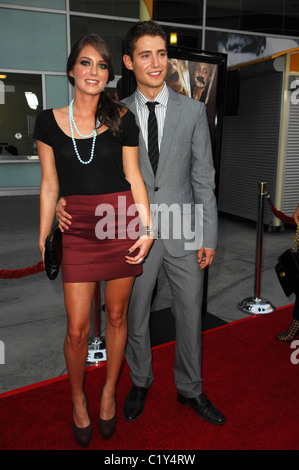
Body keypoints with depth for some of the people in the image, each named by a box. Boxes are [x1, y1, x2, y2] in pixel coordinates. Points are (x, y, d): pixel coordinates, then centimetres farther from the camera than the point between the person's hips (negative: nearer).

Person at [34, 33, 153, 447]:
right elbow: (49, 185, 6)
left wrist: (147, 227, -4)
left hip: (122, 222, 1)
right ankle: (78, 399, 30)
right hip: (77, 228, 0)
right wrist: (43, 239, 5)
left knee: (116, 316, 11)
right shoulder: (49, 120, 4)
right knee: (77, 328, 1)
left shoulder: (122, 118, 3)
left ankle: (109, 392, 35)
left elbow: (134, 177, 4)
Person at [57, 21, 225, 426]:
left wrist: (209, 237, -3)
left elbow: (203, 177, 0)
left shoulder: (192, 110, 1)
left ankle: (190, 389, 37)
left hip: (183, 235, 0)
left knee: (190, 317, 13)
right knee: (135, 317, 15)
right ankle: (140, 382, 41)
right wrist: (68, 199, -15)